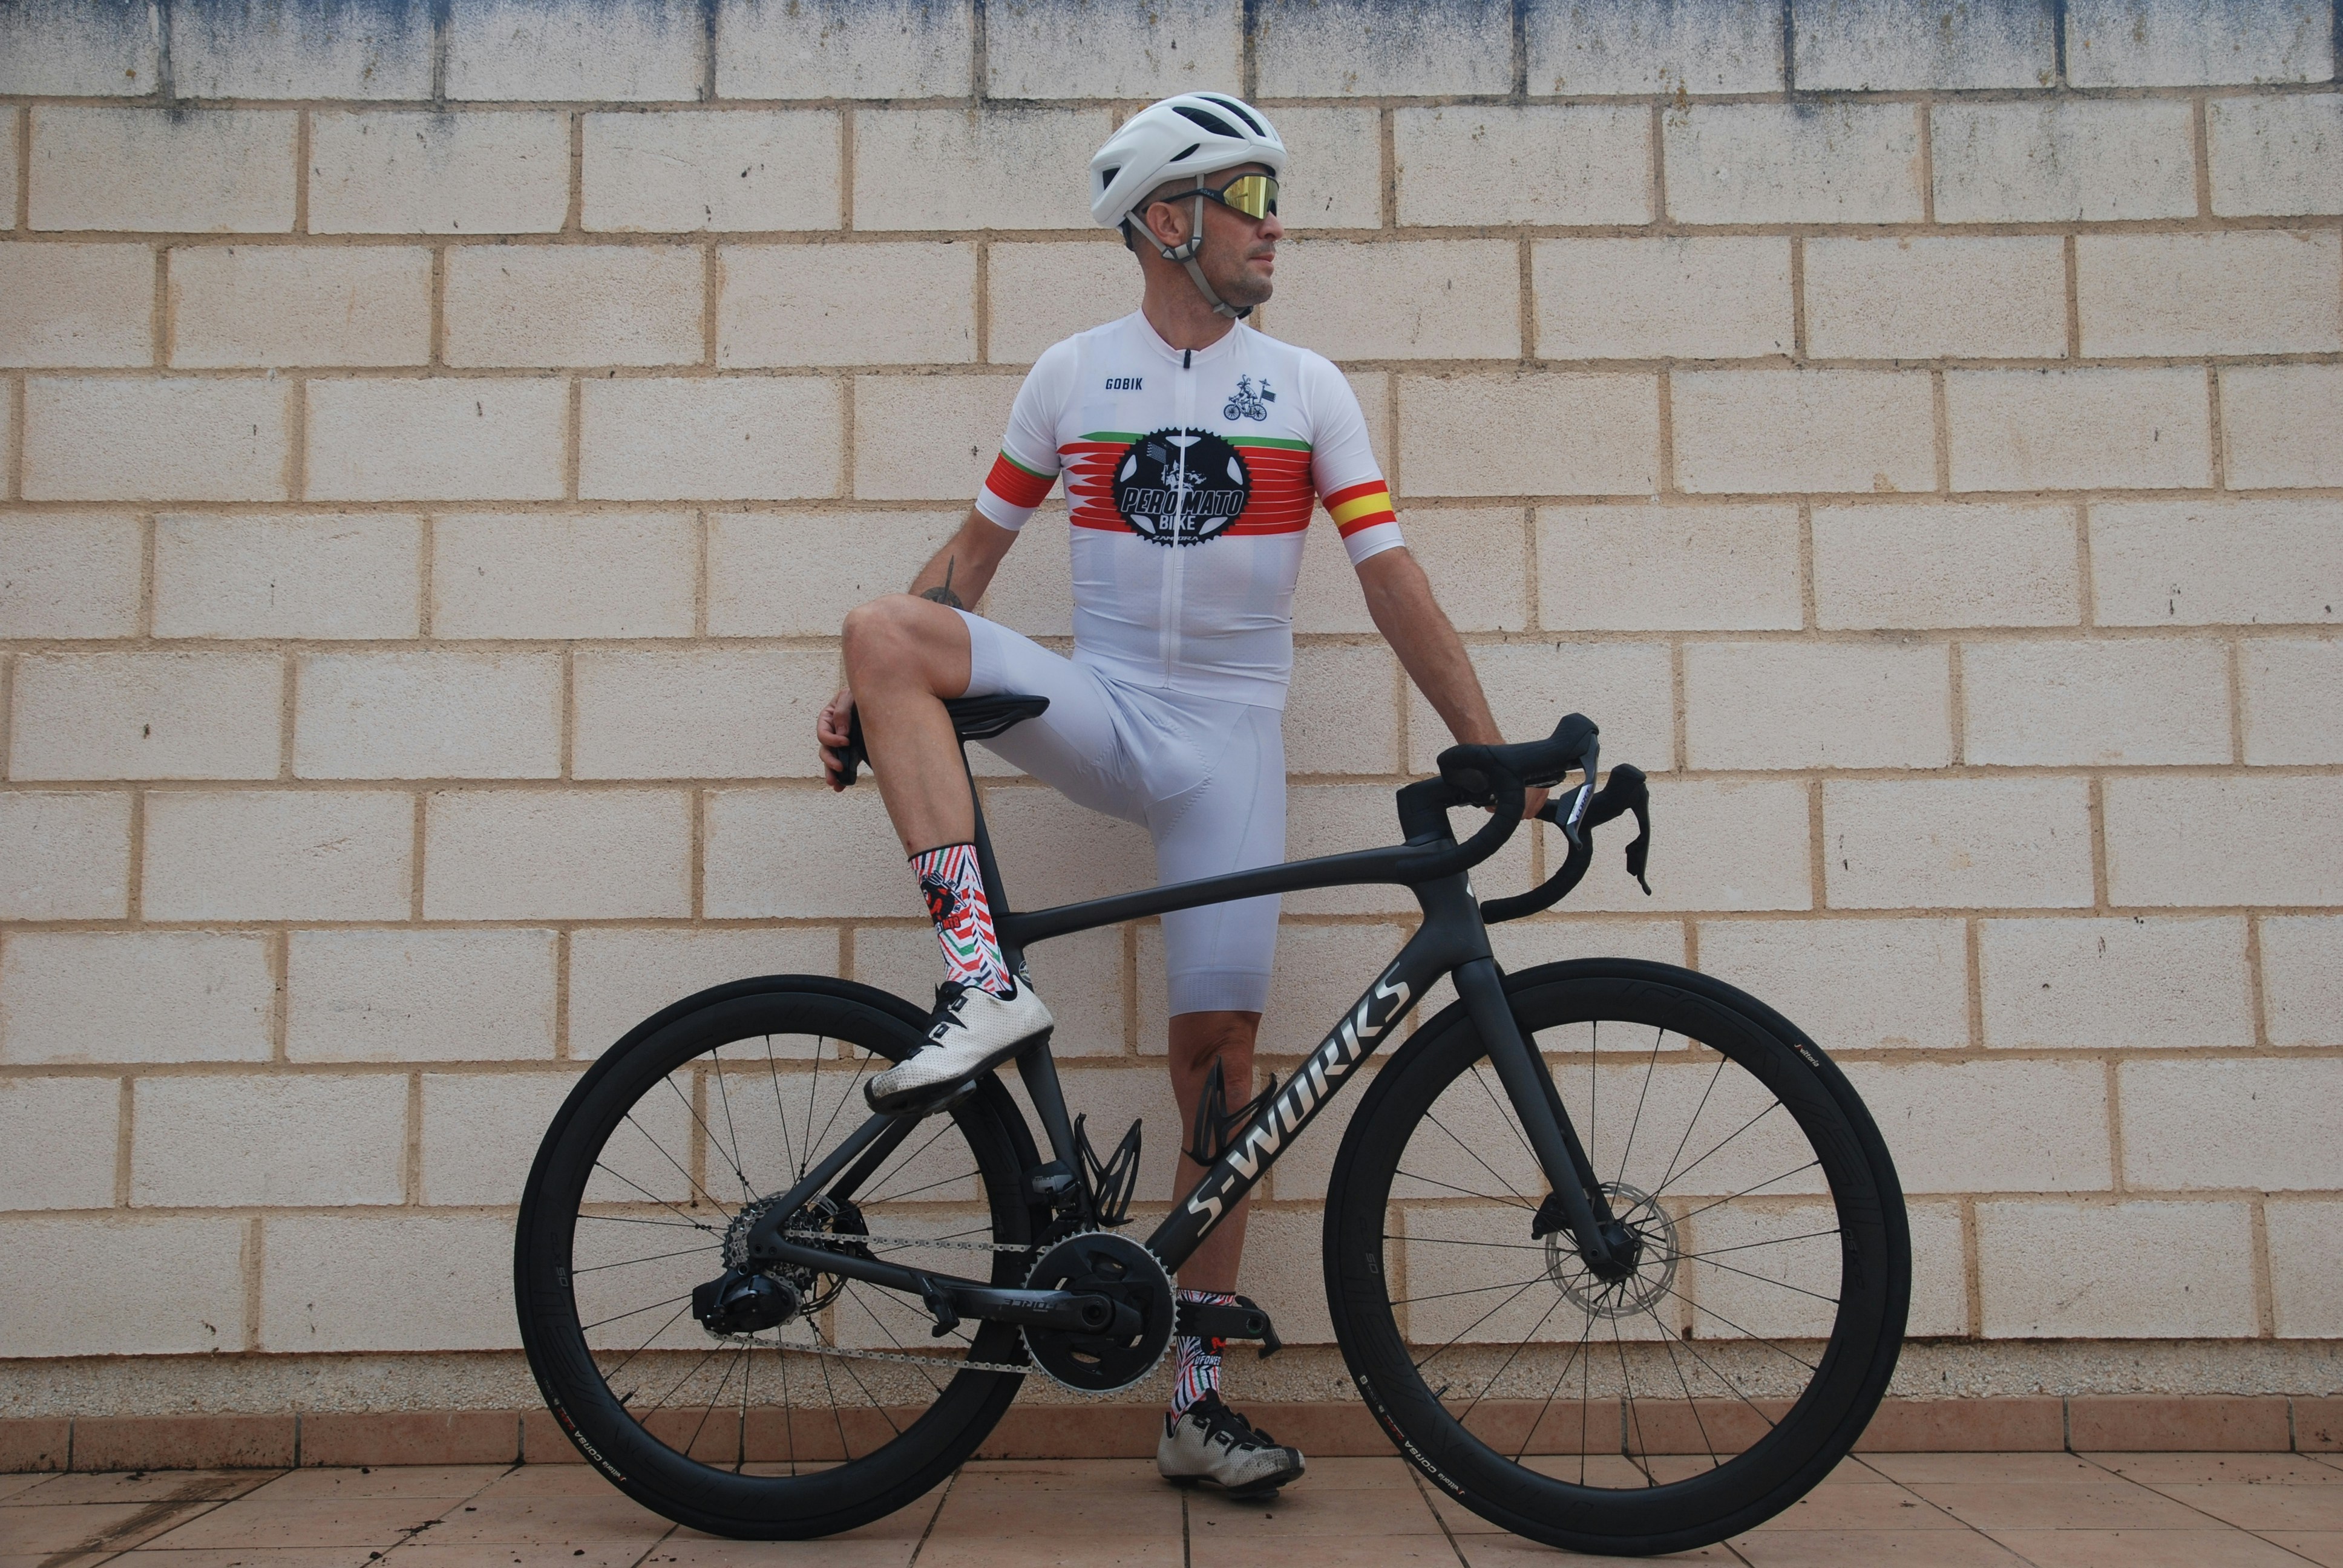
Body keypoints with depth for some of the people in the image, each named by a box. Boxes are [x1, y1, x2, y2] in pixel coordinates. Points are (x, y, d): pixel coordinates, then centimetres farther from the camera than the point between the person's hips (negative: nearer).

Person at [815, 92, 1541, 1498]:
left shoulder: (1307, 388, 3)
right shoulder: (1073, 374, 4)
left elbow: (1394, 581, -1)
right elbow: (972, 555, 8)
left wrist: (1496, 755, -7)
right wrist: (873, 694, -3)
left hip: (1231, 743, 0)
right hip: (1099, 710, 1)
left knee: (1223, 1047, -4)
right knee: (882, 627, -25)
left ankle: (1200, 1402, 7)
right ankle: (986, 986, -31)